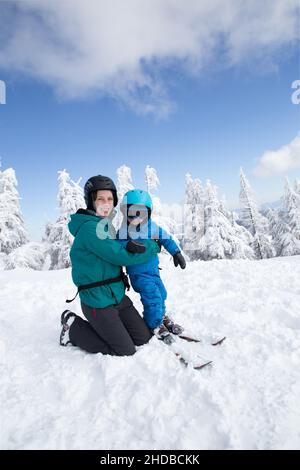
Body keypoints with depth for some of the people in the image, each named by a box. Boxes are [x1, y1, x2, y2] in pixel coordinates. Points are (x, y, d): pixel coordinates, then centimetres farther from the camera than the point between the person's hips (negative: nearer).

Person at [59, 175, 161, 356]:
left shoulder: (106, 225, 8)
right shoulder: (89, 228, -21)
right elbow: (120, 256, -21)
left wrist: (134, 244, -16)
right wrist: (154, 247, -9)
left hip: (118, 296, 9)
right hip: (98, 302, -8)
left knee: (143, 337, 12)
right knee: (126, 351, 2)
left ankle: (100, 328, 26)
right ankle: (74, 328, 13)